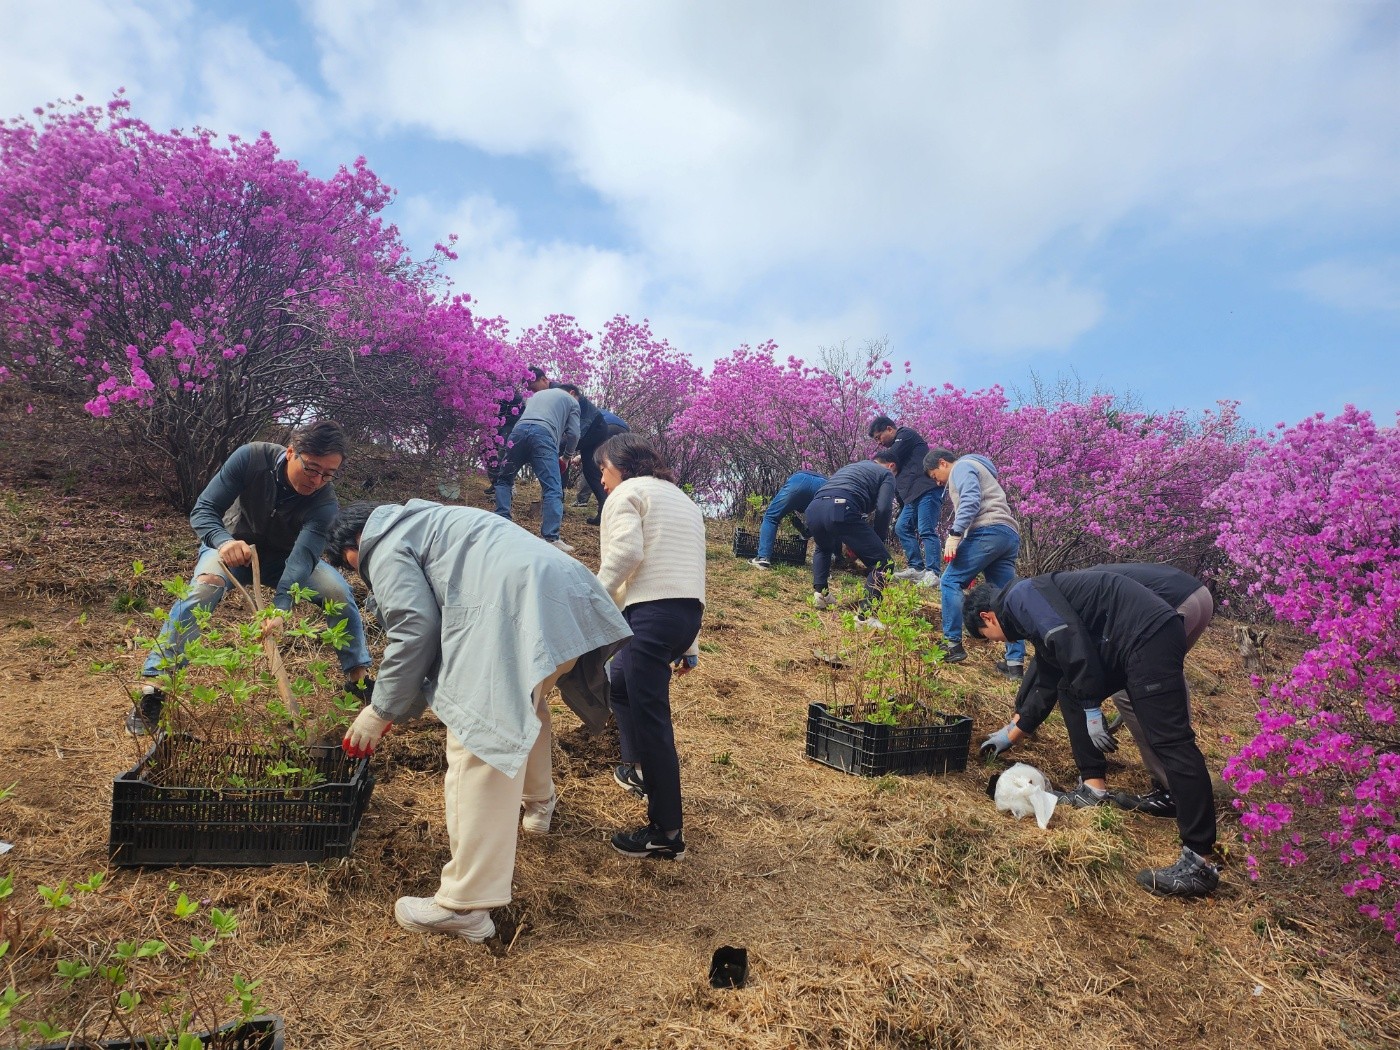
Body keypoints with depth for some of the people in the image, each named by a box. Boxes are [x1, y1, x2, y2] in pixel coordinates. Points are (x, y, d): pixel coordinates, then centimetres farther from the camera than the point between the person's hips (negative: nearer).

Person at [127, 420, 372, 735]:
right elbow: (203, 511, -27)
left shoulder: (325, 504, -30)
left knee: (340, 593, -19)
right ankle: (153, 686, -25)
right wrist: (223, 542, -49)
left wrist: (280, 609, -57)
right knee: (204, 588, -31)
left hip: (284, 557, 1)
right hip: (233, 546, -1)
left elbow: (302, 558, -41)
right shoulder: (252, 457, -29)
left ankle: (358, 679, -1)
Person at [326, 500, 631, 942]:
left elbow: (414, 631, -3)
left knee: (478, 750, -8)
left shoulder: (385, 545, 11)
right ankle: (538, 802, 54)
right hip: (570, 596, 10)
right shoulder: (425, 522, 38)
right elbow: (447, 626, 36)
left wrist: (381, 712, 8)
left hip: (516, 616, -10)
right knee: (524, 704, 33)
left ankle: (465, 906, -7)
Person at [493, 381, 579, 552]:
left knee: (504, 479, 21)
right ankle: (551, 538, -19)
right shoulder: (572, 401, 26)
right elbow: (573, 434, 13)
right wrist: (567, 454, 32)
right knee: (553, 489, -8)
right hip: (544, 433, -4)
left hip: (520, 428, 4)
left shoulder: (537, 394, 41)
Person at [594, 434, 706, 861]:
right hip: (689, 611, 9)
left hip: (651, 610, -9)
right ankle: (641, 770, 36)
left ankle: (667, 833, -4)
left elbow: (625, 552, -15)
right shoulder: (682, 499, 29)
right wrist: (689, 646, 27)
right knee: (620, 681, 29)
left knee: (650, 719, -7)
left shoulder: (627, 492, 5)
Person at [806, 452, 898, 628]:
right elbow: (883, 509, 3)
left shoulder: (850, 466, 41)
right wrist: (878, 539, 19)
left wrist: (844, 542, 46)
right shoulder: (886, 474, 22)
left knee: (823, 549, 39)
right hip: (841, 510, -7)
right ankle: (866, 614, -7)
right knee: (881, 561, 4)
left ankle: (819, 593, 25)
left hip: (813, 509, 7)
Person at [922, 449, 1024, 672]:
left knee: (951, 581, -6)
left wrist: (954, 534, -21)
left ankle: (953, 645, -7)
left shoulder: (962, 467, 8)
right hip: (1010, 536, 10)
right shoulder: (973, 471, 37)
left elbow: (970, 501, -13)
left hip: (988, 531, -10)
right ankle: (1015, 663, 1)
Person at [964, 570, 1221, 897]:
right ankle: (1092, 786, 24)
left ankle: (1199, 862, -12)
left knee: (1171, 741, -12)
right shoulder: (1032, 611, 25)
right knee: (1070, 689, 20)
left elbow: (1070, 638, -19)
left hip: (1149, 634, -11)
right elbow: (1043, 682, 36)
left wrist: (1091, 709, -14)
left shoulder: (1019, 597, -5)